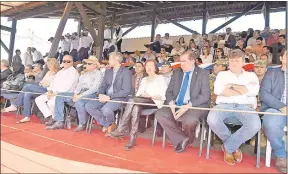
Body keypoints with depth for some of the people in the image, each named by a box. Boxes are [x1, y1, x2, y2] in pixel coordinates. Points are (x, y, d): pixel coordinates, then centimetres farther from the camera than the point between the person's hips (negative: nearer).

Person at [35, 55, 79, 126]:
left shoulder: (73, 72, -6)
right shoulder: (60, 72, 23)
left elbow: (66, 86, -16)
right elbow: (53, 82, 20)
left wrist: (55, 92, -18)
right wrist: (50, 90, 1)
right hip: (54, 93, 9)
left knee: (51, 102, -32)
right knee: (38, 99, -3)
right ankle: (49, 117, -2)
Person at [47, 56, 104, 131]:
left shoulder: (98, 73, -3)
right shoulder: (84, 73, 21)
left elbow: (95, 88, -14)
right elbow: (79, 84, 15)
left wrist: (81, 95, -19)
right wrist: (75, 93, -6)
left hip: (91, 94, -8)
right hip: (80, 93, 8)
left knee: (79, 101, -39)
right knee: (59, 96, -2)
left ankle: (82, 124, -17)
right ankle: (59, 122, -4)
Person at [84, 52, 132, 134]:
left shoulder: (126, 72, -9)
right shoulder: (108, 71, 14)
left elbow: (126, 91, -16)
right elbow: (103, 86, 14)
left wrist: (110, 97, -21)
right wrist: (100, 94, -10)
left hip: (119, 98, -7)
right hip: (106, 96, 7)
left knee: (106, 109, -35)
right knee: (88, 106, -12)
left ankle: (111, 123, 3)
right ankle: (107, 124, 2)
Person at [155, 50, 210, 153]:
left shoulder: (203, 73, 1)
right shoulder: (176, 72, 14)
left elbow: (205, 95, -8)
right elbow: (169, 91, 12)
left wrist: (189, 105, -21)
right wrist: (171, 103, -11)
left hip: (195, 106, -4)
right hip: (176, 105, 5)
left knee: (190, 120, -35)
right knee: (160, 114, -19)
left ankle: (187, 139, 2)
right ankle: (181, 139, -6)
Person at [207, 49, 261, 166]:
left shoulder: (251, 75, 21)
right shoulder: (222, 74, 20)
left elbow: (254, 91, -2)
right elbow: (217, 90, -3)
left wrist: (232, 85, 2)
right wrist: (243, 92, 1)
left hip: (245, 107, 0)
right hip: (224, 105, 0)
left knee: (255, 125, -34)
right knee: (212, 120, -34)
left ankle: (228, 147, -8)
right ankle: (234, 146, -3)